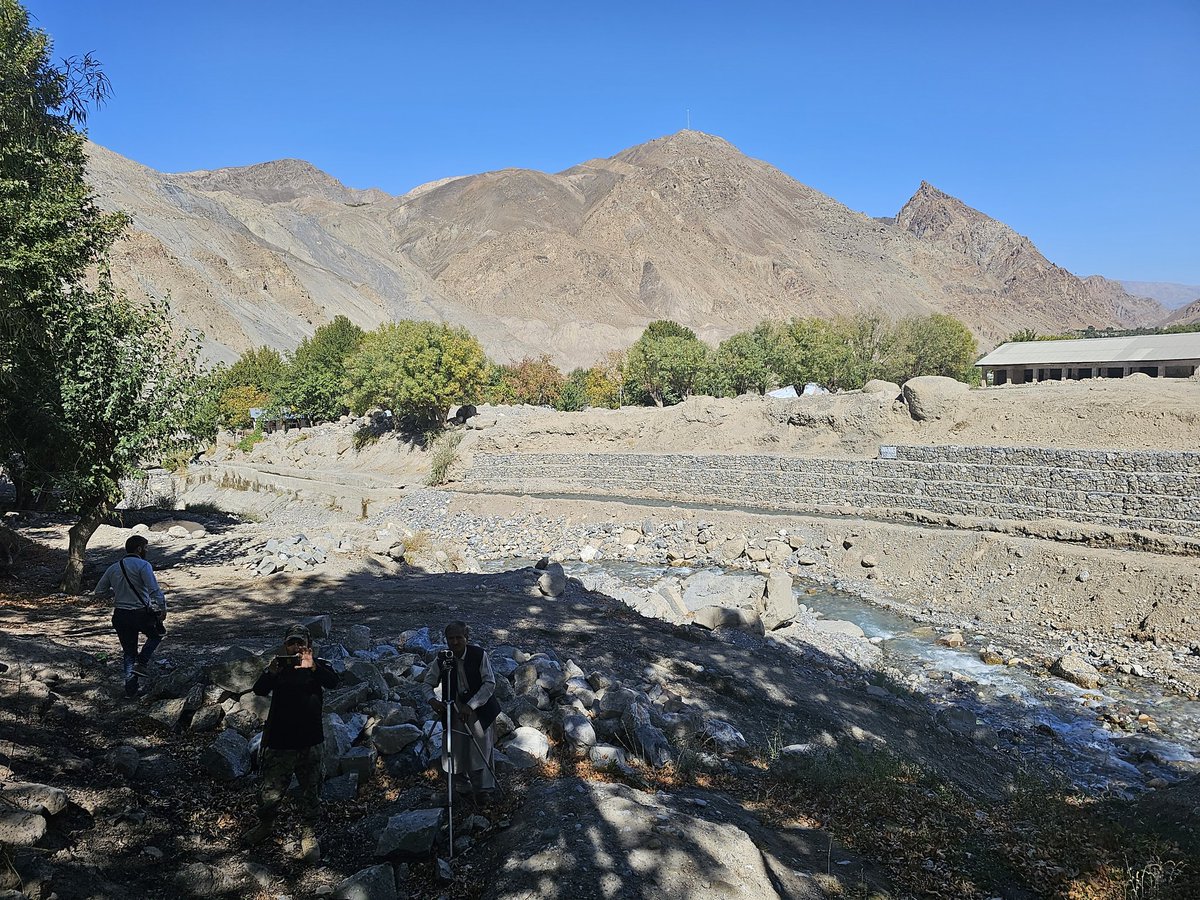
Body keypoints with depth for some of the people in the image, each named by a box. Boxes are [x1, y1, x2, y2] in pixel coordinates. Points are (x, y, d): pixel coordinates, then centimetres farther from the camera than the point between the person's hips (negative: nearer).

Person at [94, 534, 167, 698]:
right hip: (141, 614, -5)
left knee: (129, 652, 17)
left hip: (120, 616, 5)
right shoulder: (143, 565, -12)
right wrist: (162, 608, -12)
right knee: (157, 634, 23)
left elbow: (99, 591, 13)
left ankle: (130, 688, 20)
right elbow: (154, 590, -21)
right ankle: (142, 662, 3)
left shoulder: (113, 568, 8)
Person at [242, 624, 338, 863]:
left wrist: (313, 667, -39)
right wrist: (271, 673, -33)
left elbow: (333, 681, -22)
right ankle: (266, 826, 39)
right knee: (269, 792, 10)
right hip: (280, 744, 1)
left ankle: (309, 834, 29)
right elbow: (259, 690, -13)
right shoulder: (279, 668, 4)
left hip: (311, 744, -1)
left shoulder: (318, 666, -1)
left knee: (311, 793, 9)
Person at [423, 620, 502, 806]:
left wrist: (470, 706, -24)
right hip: (454, 709, 3)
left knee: (481, 749, -6)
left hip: (479, 707, -3)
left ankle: (485, 790, 5)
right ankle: (462, 785, 29)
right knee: (456, 748, 7)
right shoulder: (442, 659, -8)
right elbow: (428, 682, 4)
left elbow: (490, 683, -17)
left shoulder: (479, 655, -16)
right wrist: (432, 699, -18)